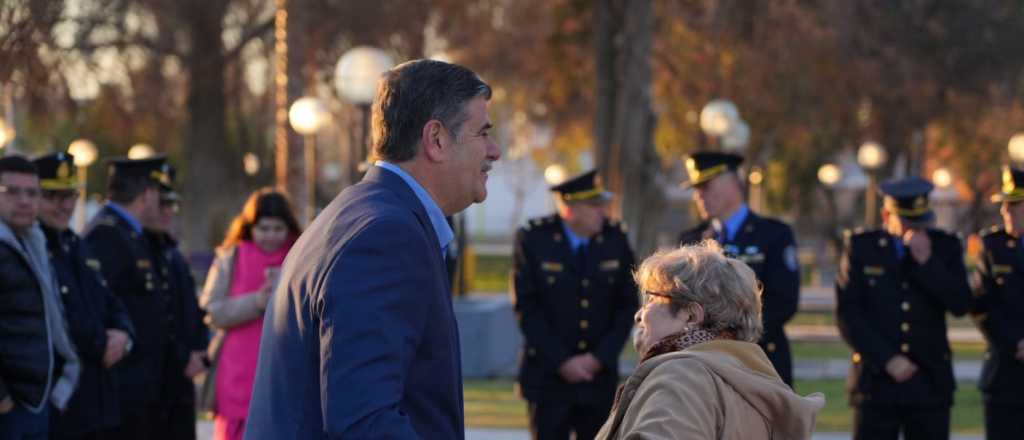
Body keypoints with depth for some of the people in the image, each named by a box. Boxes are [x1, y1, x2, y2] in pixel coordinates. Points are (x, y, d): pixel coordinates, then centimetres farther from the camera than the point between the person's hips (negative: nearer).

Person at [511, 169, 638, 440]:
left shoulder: (615, 239, 2)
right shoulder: (533, 239, -6)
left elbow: (628, 305, 4)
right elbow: (526, 308, -6)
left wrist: (599, 358, -5)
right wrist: (561, 362, -11)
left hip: (599, 375, 2)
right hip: (548, 376, -2)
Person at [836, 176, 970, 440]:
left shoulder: (945, 246, 7)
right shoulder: (860, 247, 3)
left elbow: (960, 305, -4)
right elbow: (847, 314, -3)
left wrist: (926, 261, -14)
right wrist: (887, 359, -10)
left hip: (931, 383, 1)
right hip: (876, 380, -1)